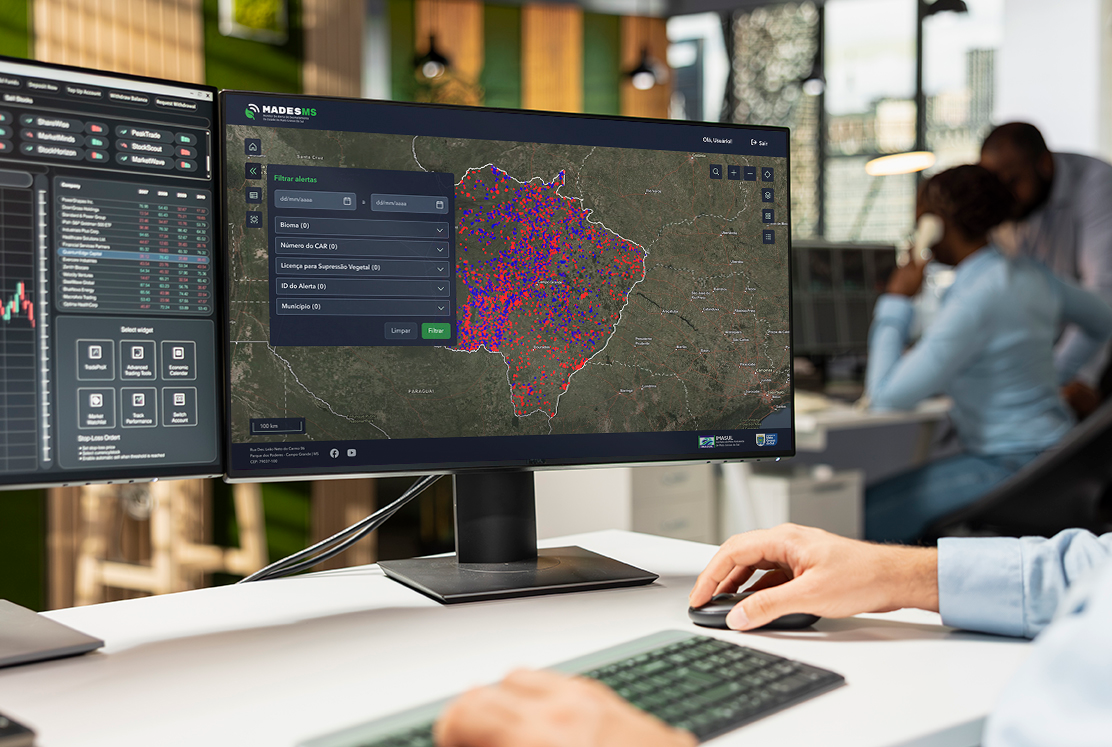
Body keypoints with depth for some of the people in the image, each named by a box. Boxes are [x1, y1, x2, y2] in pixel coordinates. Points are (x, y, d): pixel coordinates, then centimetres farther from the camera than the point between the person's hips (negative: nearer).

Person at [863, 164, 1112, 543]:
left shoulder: (974, 302, -24)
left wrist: (895, 301, -14)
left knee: (862, 515, -10)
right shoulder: (1029, 273, 3)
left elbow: (887, 397, -24)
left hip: (1011, 466, -10)